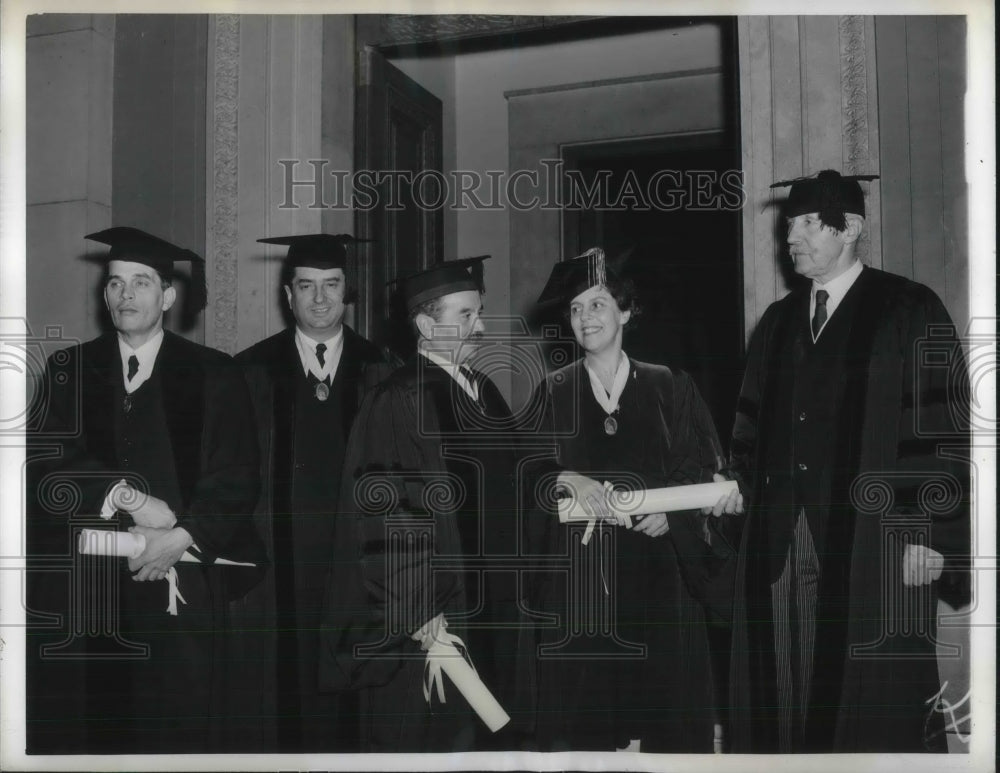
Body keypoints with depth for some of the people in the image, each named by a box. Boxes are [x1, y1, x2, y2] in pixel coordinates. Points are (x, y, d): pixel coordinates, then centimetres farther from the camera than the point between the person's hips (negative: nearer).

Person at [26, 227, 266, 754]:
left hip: (181, 584, -1)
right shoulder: (68, 370, 11)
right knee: (82, 728, 2)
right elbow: (51, 462, -1)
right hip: (84, 586, 2)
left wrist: (183, 537, -13)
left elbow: (237, 478, 0)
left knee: (177, 727, 0)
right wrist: (127, 496, -15)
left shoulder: (213, 375, 5)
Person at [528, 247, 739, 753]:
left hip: (656, 569, 0)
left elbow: (701, 471, 4)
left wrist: (669, 514, -12)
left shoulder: (670, 388, 6)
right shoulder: (553, 393, 8)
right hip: (577, 574, 0)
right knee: (582, 714, 1)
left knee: (664, 695, 2)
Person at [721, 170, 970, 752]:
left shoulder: (910, 311, 0)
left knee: (874, 703, 1)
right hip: (779, 543, 5)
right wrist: (736, 481, 2)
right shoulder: (777, 321, 16)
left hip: (873, 541, -5)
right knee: (783, 696, 6)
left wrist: (931, 533, -12)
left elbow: (942, 428, -6)